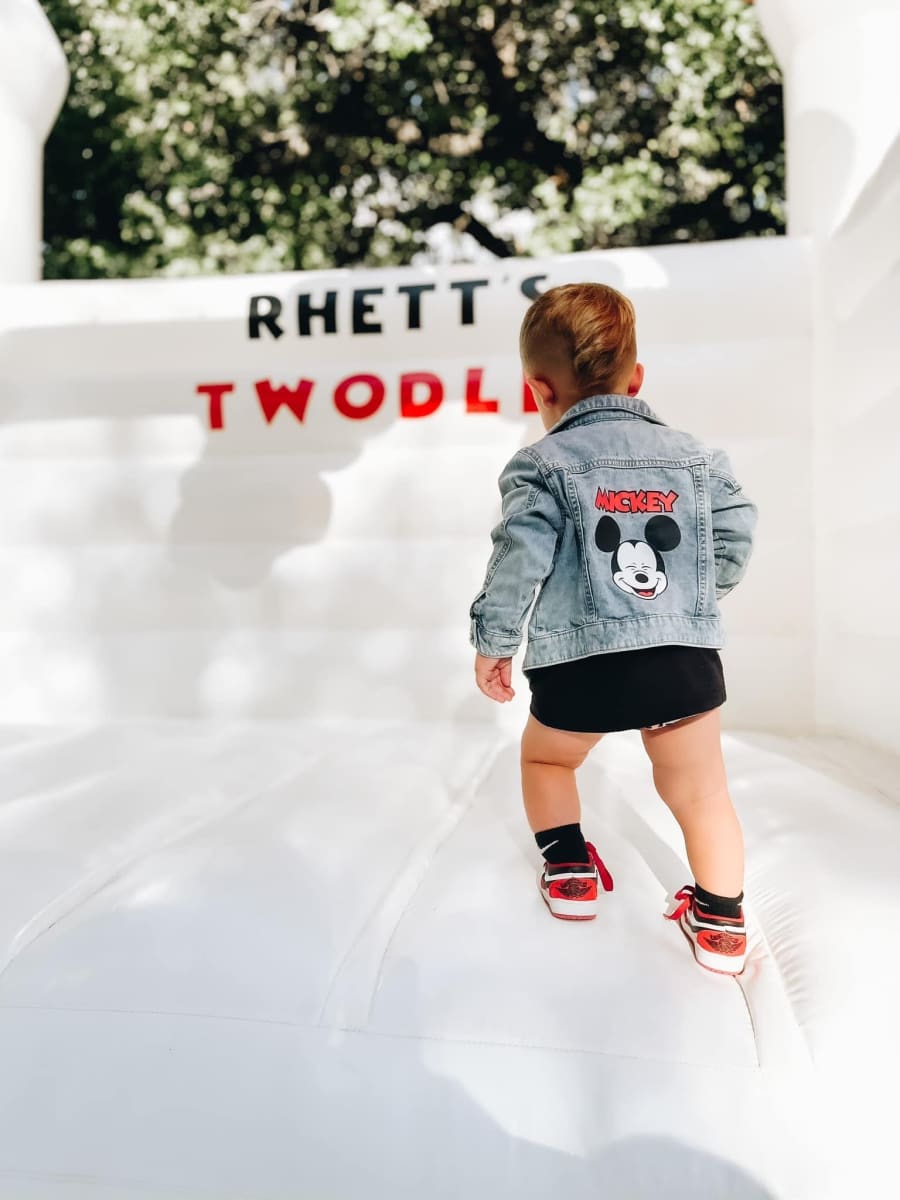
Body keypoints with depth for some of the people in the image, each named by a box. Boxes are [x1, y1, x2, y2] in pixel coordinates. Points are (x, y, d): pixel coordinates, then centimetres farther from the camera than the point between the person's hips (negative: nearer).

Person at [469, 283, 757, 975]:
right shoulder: (693, 455, 9)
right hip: (686, 658, 3)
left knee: (546, 759, 27)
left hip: (580, 665, -2)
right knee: (702, 792, 17)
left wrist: (493, 644, 1)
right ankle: (721, 920, 19)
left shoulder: (541, 466, -3)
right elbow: (738, 535, 10)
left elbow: (517, 564, -11)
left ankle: (570, 870, 26)